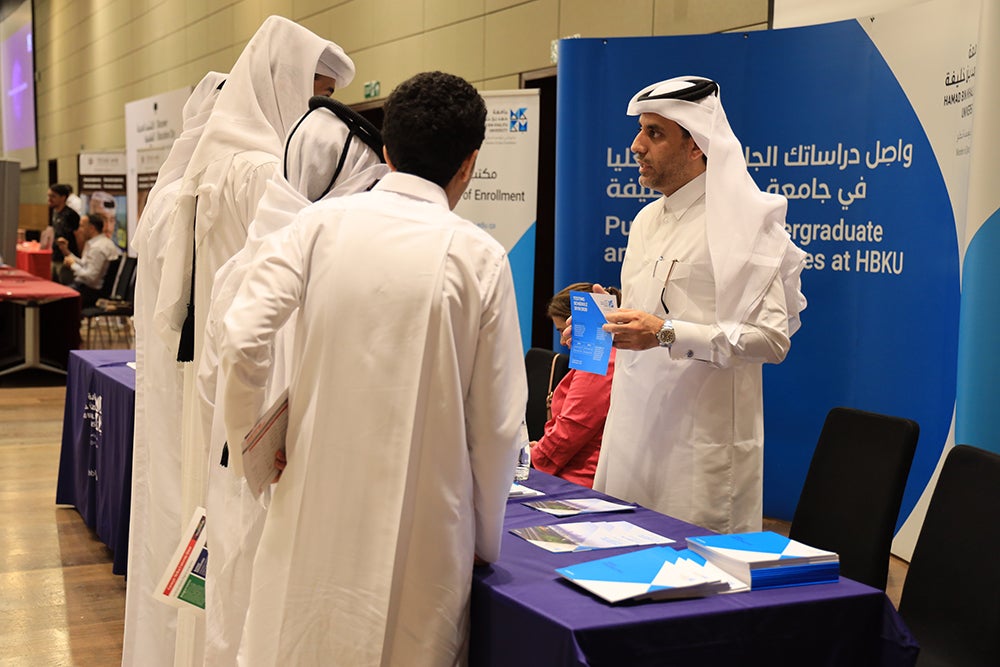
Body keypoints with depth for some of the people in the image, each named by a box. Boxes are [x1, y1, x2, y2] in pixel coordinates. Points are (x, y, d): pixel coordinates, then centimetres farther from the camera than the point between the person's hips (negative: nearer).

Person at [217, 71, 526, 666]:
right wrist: (486, 539, 10)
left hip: (316, 508, 2)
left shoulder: (321, 223, -4)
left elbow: (243, 338, -10)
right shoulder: (479, 257, -7)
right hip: (420, 523, -2)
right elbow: (497, 419, -4)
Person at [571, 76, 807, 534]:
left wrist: (666, 334, -24)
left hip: (703, 441, -7)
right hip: (635, 427, 7)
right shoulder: (647, 220, 17)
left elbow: (772, 338, -17)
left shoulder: (741, 221, -9)